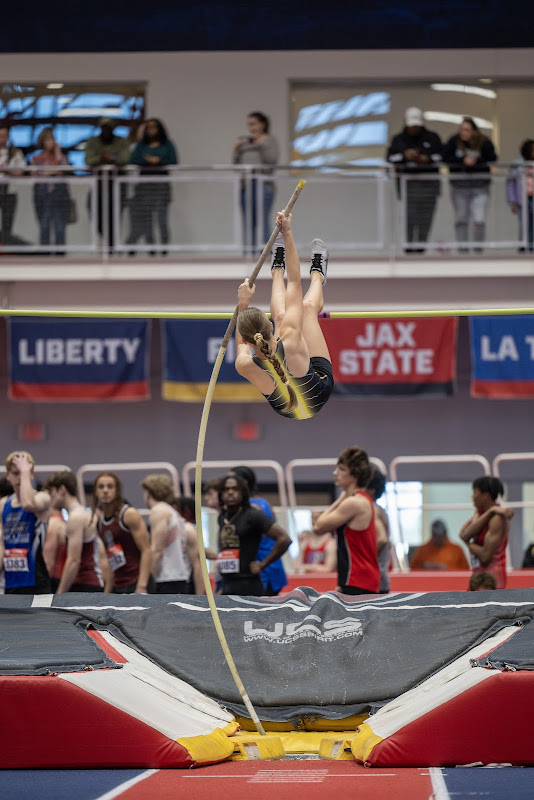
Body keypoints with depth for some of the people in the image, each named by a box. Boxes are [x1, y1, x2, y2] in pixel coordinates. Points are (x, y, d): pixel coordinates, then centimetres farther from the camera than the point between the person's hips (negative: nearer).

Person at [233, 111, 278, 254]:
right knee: (248, 223, 6)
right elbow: (236, 164, 16)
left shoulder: (269, 140, 5)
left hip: (263, 185, -5)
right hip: (246, 185, 5)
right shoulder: (244, 141, 17)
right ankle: (248, 253, 8)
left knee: (263, 222, -13)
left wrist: (262, 145, -13)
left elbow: (272, 160, -7)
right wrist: (236, 150, 2)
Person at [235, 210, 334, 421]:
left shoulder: (244, 365, -39)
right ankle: (317, 275, 46)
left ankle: (277, 270, 47)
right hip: (318, 394, -2)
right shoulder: (291, 342, -44)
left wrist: (243, 304, 2)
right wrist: (287, 234, -26)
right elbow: (295, 284, -32)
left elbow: (242, 344, -8)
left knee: (281, 316, 17)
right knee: (308, 306, 11)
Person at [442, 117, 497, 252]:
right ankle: (462, 250, 20)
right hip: (459, 187, 2)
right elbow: (446, 158, -11)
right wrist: (463, 161, -21)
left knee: (479, 220, -9)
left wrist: (476, 161, -24)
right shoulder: (454, 141, -3)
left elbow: (492, 160, -12)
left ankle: (478, 249, 5)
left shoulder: (484, 143, -6)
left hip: (480, 187, -2)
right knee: (461, 220, 9)